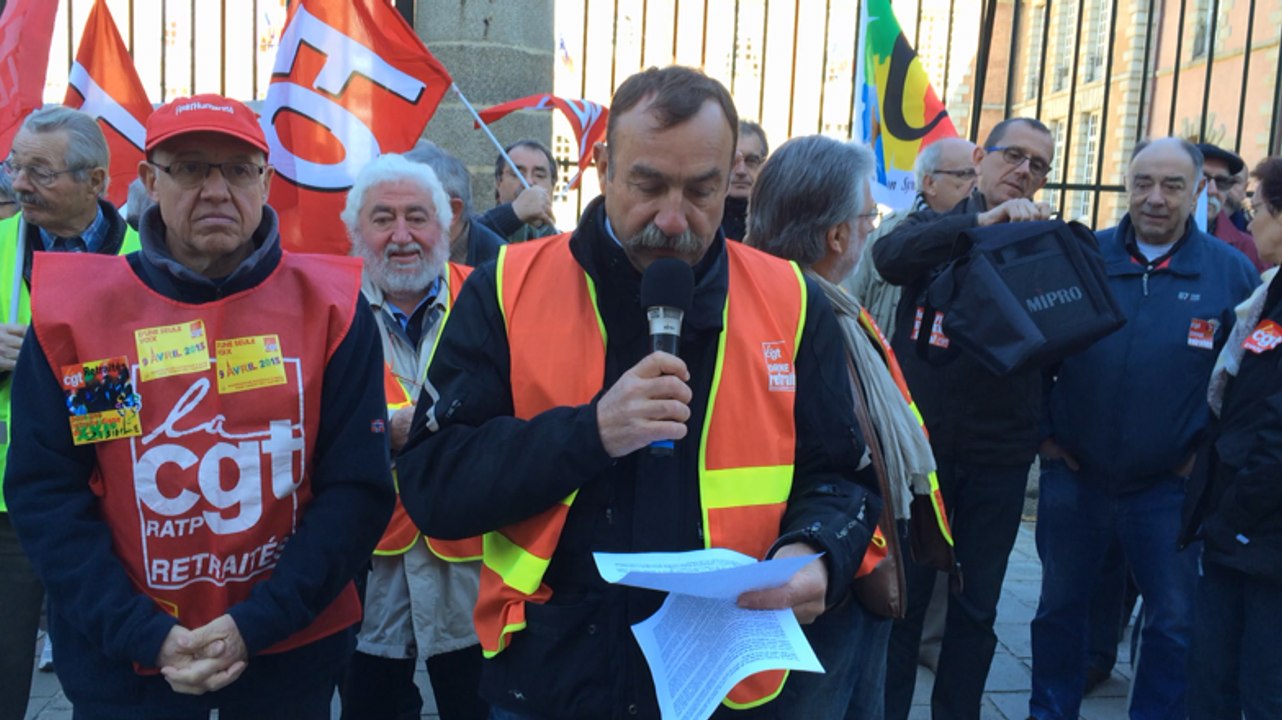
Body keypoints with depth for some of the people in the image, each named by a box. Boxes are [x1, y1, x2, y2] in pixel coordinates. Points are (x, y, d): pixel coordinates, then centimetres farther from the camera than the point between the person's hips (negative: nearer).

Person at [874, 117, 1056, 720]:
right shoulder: (937, 227, 2)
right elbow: (889, 257, -20)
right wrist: (984, 222, -29)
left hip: (998, 456, 2)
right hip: (919, 444, -1)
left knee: (977, 608, 12)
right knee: (901, 596, 8)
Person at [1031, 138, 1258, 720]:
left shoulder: (1232, 273, -4)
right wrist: (1041, 432, 1)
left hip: (1169, 486, -1)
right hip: (1073, 473, 1)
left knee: (1173, 619, 10)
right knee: (1060, 604, 15)